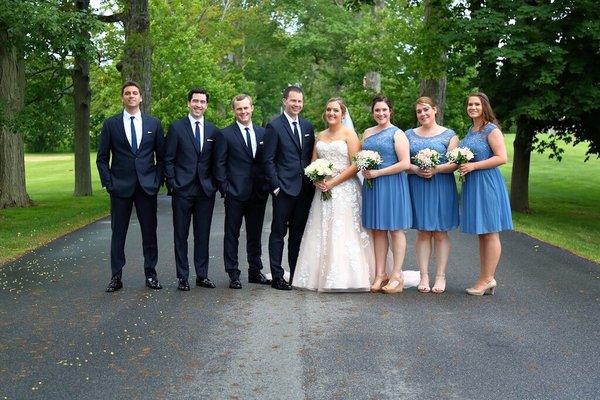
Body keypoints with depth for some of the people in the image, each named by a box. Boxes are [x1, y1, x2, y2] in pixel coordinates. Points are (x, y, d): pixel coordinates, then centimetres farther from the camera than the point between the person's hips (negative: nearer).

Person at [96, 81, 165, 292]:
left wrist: (158, 180, 0)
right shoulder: (111, 124, 4)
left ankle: (151, 274, 16)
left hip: (147, 186, 1)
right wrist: (108, 182, -3)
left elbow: (161, 156, 9)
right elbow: (102, 158, 5)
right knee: (118, 233, 4)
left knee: (149, 231, 5)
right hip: (120, 187, -1)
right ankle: (116, 277, 11)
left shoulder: (153, 123, 7)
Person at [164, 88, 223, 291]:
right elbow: (168, 159, -1)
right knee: (181, 235, 4)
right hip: (182, 190, -3)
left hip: (206, 190, 3)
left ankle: (202, 275, 17)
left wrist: (218, 183, 2)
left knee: (203, 235, 8)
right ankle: (183, 277, 12)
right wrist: (172, 184, -8)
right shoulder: (176, 127, 0)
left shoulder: (213, 131, 9)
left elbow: (216, 161, 11)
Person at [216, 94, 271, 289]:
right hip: (235, 193, -4)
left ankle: (255, 271, 24)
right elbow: (220, 163, -3)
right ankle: (233, 274, 10)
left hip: (258, 192, 4)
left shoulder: (262, 132, 9)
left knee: (255, 234, 13)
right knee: (232, 234, 3)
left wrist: (267, 185, 4)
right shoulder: (226, 134, -2)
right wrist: (224, 187, -10)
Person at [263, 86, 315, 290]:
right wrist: (275, 186, -12)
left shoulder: (307, 126, 12)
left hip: (305, 189, 6)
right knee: (278, 233, 1)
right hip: (284, 189, -5)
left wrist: (313, 181, 7)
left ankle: (296, 275, 20)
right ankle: (277, 277, 7)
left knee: (298, 234, 12)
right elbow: (268, 160, -7)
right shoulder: (274, 126, -4)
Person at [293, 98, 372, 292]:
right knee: (321, 233, 3)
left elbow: (356, 165, -9)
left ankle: (345, 277, -2)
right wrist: (316, 180, -6)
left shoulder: (349, 134, -1)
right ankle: (323, 276, 9)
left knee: (344, 233, -7)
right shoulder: (320, 136, 16)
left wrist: (333, 182, -14)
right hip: (323, 190, 6)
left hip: (344, 189, -5)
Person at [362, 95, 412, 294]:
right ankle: (379, 275, 11)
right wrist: (364, 170, 0)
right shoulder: (367, 133, 14)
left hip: (392, 184, -6)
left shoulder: (397, 134, -4)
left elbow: (405, 163, -12)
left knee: (395, 229, 0)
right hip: (371, 185, 6)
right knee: (377, 230, 6)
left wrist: (378, 172, -15)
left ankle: (396, 275, 4)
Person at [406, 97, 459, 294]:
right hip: (417, 187, 2)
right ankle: (424, 276, 6)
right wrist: (415, 169, -13)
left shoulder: (449, 135, 5)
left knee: (440, 232, 0)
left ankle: (441, 277, 6)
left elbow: (455, 163, -3)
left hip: (442, 186, -2)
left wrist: (436, 169, -18)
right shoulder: (409, 135, 13)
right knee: (422, 232, 3)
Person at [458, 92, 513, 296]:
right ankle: (486, 279, 16)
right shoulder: (470, 130, 16)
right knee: (481, 233, 10)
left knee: (490, 232, -2)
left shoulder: (492, 130, -9)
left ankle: (487, 279, 3)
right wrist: (461, 165, 8)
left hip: (487, 183, -9)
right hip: (471, 184, 9)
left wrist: (473, 166, -18)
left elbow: (502, 158, -17)